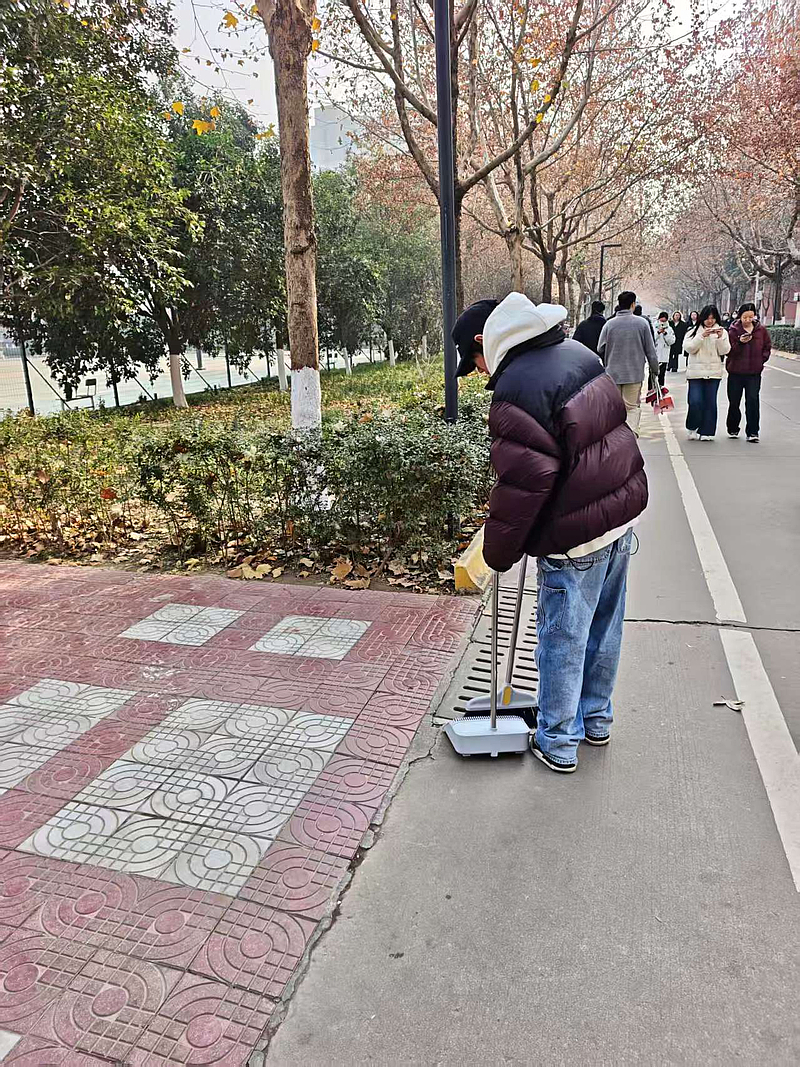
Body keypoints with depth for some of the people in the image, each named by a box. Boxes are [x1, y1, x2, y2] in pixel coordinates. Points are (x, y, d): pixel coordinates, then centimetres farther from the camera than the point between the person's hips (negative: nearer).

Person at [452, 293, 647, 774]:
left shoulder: (515, 390, -20)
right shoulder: (577, 352, 8)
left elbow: (524, 481, -22)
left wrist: (499, 551, -9)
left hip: (576, 535, -9)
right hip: (622, 515, 9)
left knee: (563, 640, 8)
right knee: (606, 628, 21)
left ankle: (558, 743, 25)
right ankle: (597, 720, 40)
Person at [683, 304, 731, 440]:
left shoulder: (721, 332, 9)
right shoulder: (693, 331, 4)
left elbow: (724, 351, 0)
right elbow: (689, 348, -9)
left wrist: (720, 337, -15)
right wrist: (702, 336, -18)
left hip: (714, 372, 2)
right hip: (696, 372, -2)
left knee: (710, 403, 1)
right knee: (695, 402, -10)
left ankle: (706, 431, 9)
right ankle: (693, 428, 12)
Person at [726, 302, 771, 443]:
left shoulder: (761, 330, 3)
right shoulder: (733, 330, -4)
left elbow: (767, 347, 13)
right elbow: (729, 350, -8)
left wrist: (762, 358, -1)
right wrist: (740, 342, -24)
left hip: (754, 372, 1)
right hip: (736, 371, -1)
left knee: (753, 401, -6)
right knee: (734, 402, 9)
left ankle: (752, 432, -3)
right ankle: (733, 429, 26)